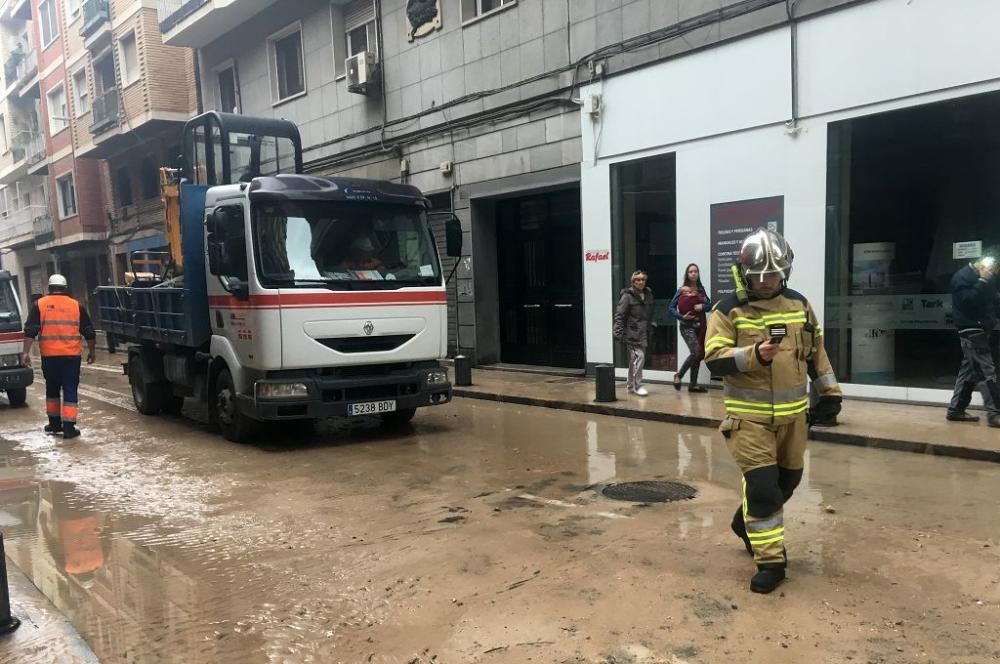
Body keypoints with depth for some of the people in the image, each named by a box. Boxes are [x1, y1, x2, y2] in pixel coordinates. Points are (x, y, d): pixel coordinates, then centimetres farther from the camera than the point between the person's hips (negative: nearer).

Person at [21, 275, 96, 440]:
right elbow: (89, 332, 8)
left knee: (52, 390, 18)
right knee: (70, 392, 1)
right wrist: (91, 352, 19)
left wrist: (26, 352, 0)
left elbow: (30, 331, -3)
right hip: (71, 356, -1)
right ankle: (69, 428, -4)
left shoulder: (40, 305, 4)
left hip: (49, 356, 1)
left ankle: (55, 424, 26)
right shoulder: (76, 305, 6)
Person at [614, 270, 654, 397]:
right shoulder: (627, 295, -9)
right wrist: (618, 332, -17)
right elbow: (619, 315, -11)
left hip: (644, 333, 7)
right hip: (632, 333, -7)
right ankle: (637, 386, -6)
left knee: (634, 360, 15)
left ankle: (630, 384, 26)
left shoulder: (648, 294, 11)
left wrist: (650, 328, 14)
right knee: (639, 357, -13)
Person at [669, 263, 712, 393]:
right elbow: (671, 307, -6)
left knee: (699, 355, 6)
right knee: (695, 352, -20)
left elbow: (709, 305, 7)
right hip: (687, 326, -5)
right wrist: (682, 317, -18)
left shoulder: (701, 289, 9)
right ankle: (679, 376, 0)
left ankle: (693, 384, 15)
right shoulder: (681, 290, -5)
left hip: (700, 326, 6)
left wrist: (702, 306, -13)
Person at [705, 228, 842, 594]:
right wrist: (755, 355, -31)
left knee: (787, 479, 17)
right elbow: (715, 359, -16)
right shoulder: (729, 309, -10)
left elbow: (815, 350, 16)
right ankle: (770, 561, 4)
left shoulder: (799, 304, 6)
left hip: (792, 412, 6)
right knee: (761, 485, -9)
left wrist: (829, 390, 14)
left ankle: (748, 522, 42)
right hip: (749, 414, -5)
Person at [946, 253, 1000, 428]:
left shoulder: (983, 280, 16)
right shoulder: (962, 276, -11)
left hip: (980, 330, 9)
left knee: (969, 370, 10)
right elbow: (967, 300, -25)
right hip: (972, 331, -9)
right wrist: (982, 282, -21)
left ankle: (955, 410, 16)